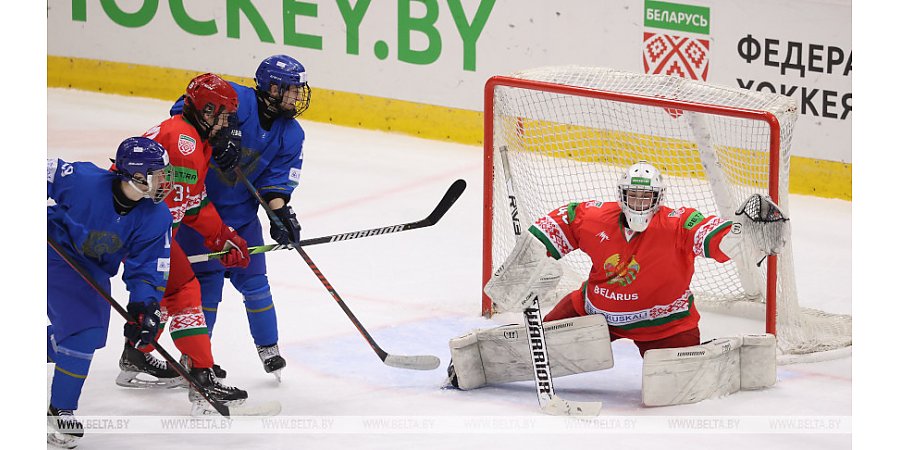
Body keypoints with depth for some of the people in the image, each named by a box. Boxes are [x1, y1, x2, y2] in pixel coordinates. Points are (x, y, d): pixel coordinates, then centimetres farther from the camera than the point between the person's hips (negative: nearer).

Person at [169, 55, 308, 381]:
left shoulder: (291, 135, -1)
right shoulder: (237, 101, -20)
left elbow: (277, 180, -4)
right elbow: (186, 109, -25)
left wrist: (280, 213, -21)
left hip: (241, 211, 6)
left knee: (253, 280, 7)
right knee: (207, 278, -6)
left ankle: (269, 350, 23)